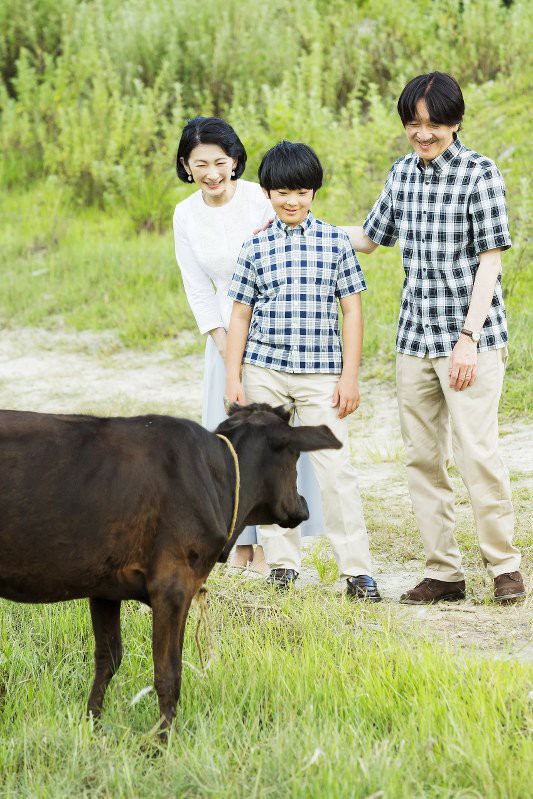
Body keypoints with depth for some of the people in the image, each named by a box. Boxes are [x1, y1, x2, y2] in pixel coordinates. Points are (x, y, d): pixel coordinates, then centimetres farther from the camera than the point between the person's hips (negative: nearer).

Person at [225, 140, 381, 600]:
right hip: (263, 371, 2)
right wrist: (233, 377, 3)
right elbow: (240, 316, 8)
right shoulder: (256, 247, 5)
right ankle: (282, 563, 16)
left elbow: (352, 310, 3)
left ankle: (357, 570, -4)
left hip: (321, 374, -2)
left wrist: (350, 374, -3)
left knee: (335, 467, -7)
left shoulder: (335, 242, 2)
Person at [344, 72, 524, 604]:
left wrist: (468, 338, -15)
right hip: (414, 338, 6)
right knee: (422, 457, 6)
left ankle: (503, 565, 3)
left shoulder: (478, 174, -7)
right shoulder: (402, 174, 10)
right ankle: (443, 571, 13)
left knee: (476, 451, -10)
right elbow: (370, 237, 23)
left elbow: (490, 260, -9)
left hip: (470, 338, -6)